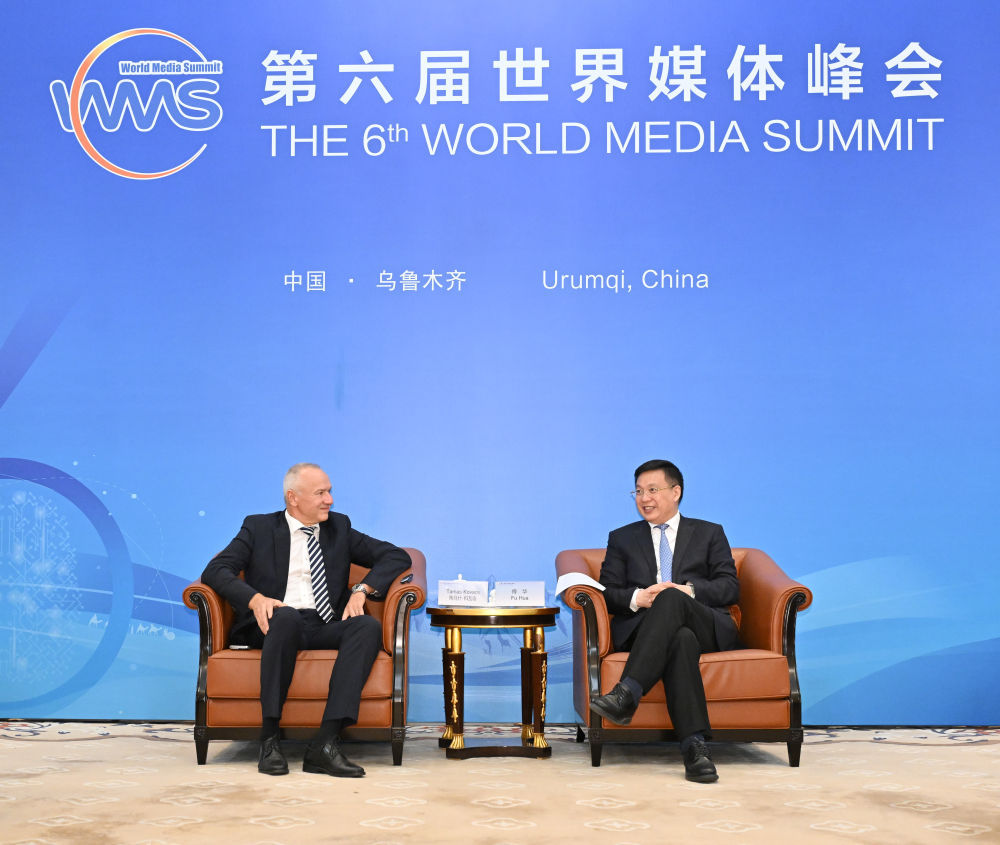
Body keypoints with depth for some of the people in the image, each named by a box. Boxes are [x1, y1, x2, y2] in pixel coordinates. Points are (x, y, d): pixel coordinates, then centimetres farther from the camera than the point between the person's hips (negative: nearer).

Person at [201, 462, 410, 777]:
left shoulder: (339, 527, 19)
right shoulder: (258, 527, 11)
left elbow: (397, 556, 15)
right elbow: (215, 571, 0)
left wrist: (362, 589, -3)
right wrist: (255, 598, -19)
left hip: (325, 627, 3)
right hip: (276, 624, -3)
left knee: (369, 626, -29)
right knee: (286, 616, -38)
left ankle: (325, 743, -38)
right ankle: (269, 738, -31)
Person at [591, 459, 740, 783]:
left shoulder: (710, 534, 21)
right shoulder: (622, 538, 25)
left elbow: (730, 587, 7)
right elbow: (608, 593, 12)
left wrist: (688, 590, -14)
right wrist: (637, 598, -12)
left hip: (707, 627, 0)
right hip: (644, 630, 1)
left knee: (671, 598, -37)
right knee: (682, 639, -38)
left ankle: (626, 694, -49)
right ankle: (694, 745, -50)